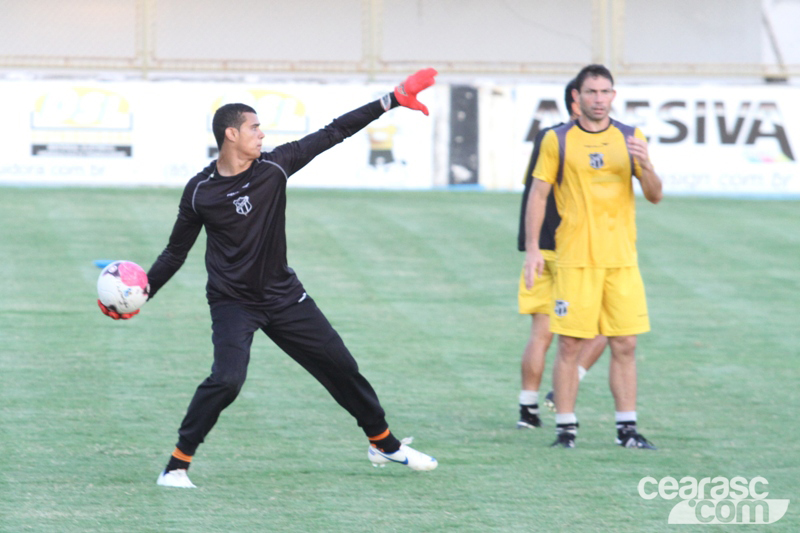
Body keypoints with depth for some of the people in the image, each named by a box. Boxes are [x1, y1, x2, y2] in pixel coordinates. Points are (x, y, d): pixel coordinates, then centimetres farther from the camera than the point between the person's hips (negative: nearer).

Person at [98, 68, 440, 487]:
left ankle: (384, 444, 31)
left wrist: (393, 100, -5)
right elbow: (177, 250, 1)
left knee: (340, 366, 10)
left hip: (282, 294, 4)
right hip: (232, 302, -4)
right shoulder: (200, 191, -9)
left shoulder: (274, 166, -5)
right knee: (227, 379, -26)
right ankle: (176, 465, -17)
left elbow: (333, 134, -3)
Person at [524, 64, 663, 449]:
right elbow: (538, 194, 5)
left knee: (625, 345, 1)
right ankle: (565, 428, 3)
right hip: (575, 258, -2)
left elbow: (655, 196, 6)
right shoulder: (557, 140, 2)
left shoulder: (630, 139, 8)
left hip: (621, 259, 2)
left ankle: (627, 428, 7)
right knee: (570, 346, -4)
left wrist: (645, 166, -15)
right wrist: (532, 248, -3)